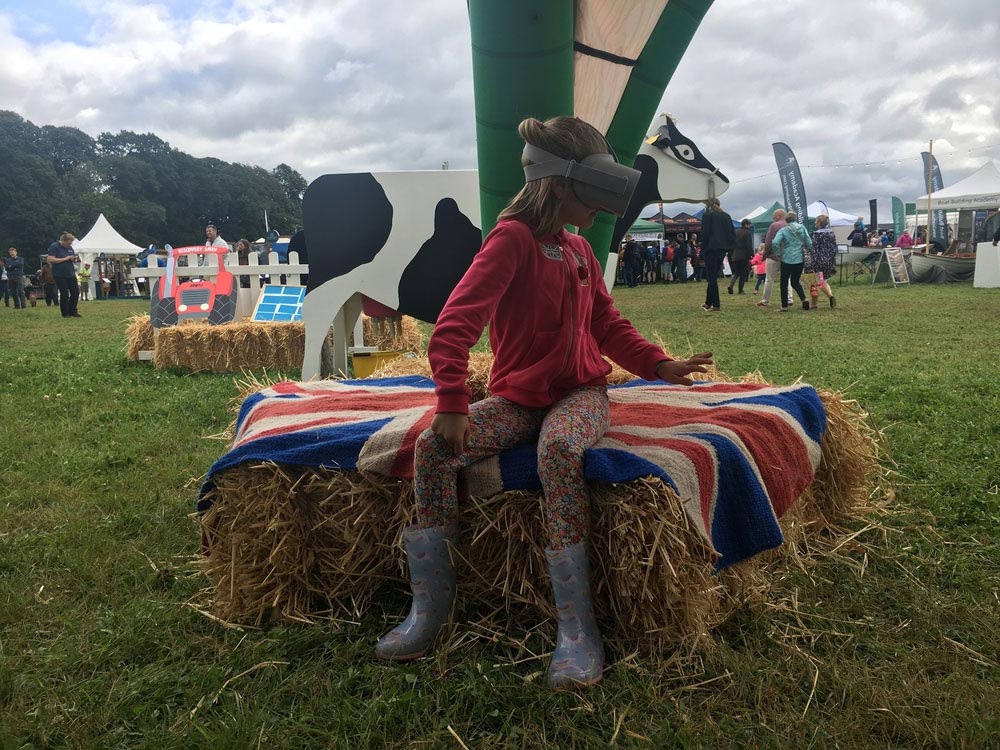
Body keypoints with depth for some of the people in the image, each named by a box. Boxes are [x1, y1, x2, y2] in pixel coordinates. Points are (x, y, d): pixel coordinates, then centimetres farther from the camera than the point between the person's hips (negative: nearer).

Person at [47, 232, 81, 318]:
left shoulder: (69, 247, 12)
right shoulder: (54, 247, -9)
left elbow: (73, 259, 23)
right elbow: (50, 259, -18)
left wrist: (74, 259, -3)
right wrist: (65, 259, -19)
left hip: (71, 274, 7)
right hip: (60, 275, -7)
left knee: (76, 292, 3)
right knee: (64, 294, -4)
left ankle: (73, 311, 16)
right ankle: (65, 313, 7)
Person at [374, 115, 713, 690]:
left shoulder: (579, 249, 10)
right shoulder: (513, 238, -11)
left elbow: (609, 325, 18)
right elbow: (456, 324, -21)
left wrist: (659, 365, 6)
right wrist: (452, 405, -30)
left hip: (581, 391, 2)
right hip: (517, 397, -2)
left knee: (558, 449, -34)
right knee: (434, 447, -27)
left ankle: (578, 628, -29)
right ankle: (430, 609, -11)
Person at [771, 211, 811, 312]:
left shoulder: (783, 230, -7)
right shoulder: (802, 228, 2)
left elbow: (775, 242, -21)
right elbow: (809, 243, -1)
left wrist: (778, 254, -8)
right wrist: (806, 251, 15)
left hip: (787, 260, -4)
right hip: (800, 259, 4)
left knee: (784, 283, 7)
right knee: (795, 281, 18)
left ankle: (784, 306, 7)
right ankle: (804, 299, -2)